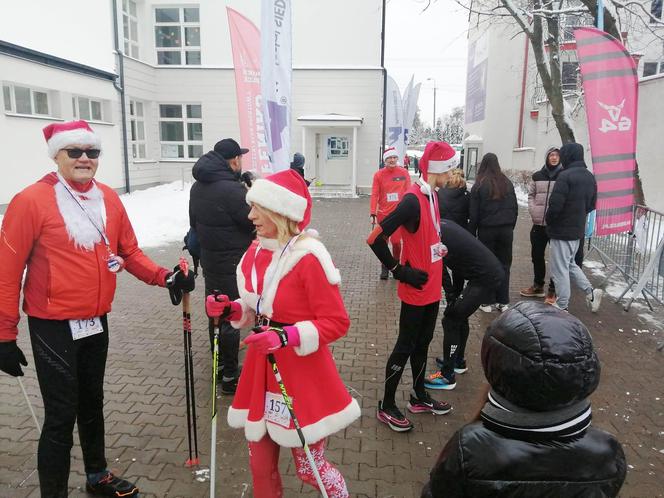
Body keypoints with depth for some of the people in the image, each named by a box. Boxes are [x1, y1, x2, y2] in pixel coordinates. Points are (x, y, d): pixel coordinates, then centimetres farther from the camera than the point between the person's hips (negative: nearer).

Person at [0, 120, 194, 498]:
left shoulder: (109, 199, 3)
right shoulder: (31, 201, -14)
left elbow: (130, 253, 7)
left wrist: (165, 277, -9)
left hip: (97, 323, 6)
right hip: (53, 327, -5)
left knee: (92, 403, 21)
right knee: (62, 416, 2)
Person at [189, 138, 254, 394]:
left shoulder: (197, 187, 6)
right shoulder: (232, 190, -24)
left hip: (209, 261, 9)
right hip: (233, 267, -9)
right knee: (231, 319, 1)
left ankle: (219, 365, 33)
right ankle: (230, 376, 12)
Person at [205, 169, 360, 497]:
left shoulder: (308, 257, -20)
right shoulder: (255, 253, 3)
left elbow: (337, 322, -17)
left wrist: (288, 337, -28)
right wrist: (231, 310, -5)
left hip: (301, 373, -6)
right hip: (260, 369, 7)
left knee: (309, 467, 11)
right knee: (260, 464, 18)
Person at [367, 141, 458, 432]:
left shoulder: (431, 196, 7)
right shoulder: (413, 200, -22)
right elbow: (376, 239, -26)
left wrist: (439, 250, 7)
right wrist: (400, 271, -19)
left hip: (432, 288, 9)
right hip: (416, 290, -9)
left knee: (422, 342, 20)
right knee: (405, 347, 4)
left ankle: (419, 397, 37)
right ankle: (386, 407, 20)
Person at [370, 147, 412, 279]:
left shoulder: (404, 173, -1)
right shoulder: (378, 174, -4)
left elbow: (408, 192, 2)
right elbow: (374, 195, -5)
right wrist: (373, 214, -11)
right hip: (383, 213, 0)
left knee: (396, 241, 2)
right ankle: (384, 268, 20)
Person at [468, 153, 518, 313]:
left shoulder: (479, 185, -8)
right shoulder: (507, 183, 2)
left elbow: (474, 213, -7)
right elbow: (515, 208, 9)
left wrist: (471, 233, 1)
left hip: (487, 230, -3)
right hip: (506, 230, 3)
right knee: (504, 265, 10)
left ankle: (487, 301, 11)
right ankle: (503, 302, 15)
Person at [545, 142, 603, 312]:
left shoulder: (565, 175, -19)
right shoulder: (590, 177, 9)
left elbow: (555, 204, -23)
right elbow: (591, 204, 16)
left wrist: (549, 221, -6)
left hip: (562, 230, -8)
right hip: (578, 230, 8)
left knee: (559, 268, 1)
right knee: (569, 264, 25)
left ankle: (562, 306, 9)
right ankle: (590, 291, 19)